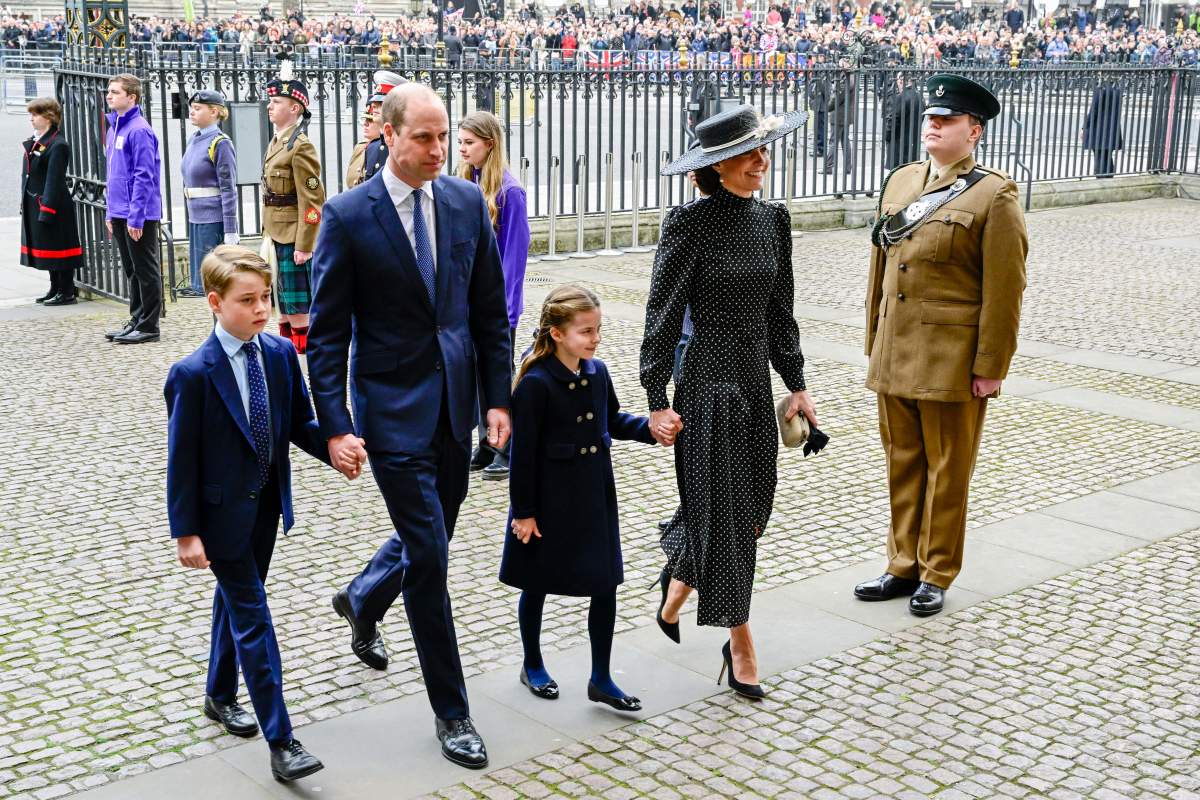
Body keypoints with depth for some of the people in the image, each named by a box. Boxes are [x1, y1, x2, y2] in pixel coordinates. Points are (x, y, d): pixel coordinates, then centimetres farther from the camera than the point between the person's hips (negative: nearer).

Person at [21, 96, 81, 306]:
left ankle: (67, 292, 6)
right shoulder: (34, 141, 13)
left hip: (53, 206, -9)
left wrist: (47, 210, -22)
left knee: (58, 249, -2)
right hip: (34, 205, 9)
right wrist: (25, 204, 14)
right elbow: (28, 174, 16)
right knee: (48, 249, 15)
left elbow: (54, 180, -19)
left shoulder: (58, 145, -15)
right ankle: (56, 288, 25)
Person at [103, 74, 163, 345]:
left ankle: (148, 326, 5)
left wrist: (136, 216, -20)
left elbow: (144, 177, -18)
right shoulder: (114, 128, 14)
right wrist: (110, 211, 17)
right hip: (119, 213, 9)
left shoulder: (139, 131, -14)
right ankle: (137, 321, 23)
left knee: (146, 270, 0)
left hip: (139, 214, -9)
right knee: (132, 271, 15)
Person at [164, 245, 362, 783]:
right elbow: (181, 457, -15)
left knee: (236, 601, 23)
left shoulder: (281, 354, -3)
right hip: (222, 511, -6)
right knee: (253, 618, -5)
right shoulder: (193, 373, -20)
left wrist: (334, 449, -15)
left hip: (266, 502, 6)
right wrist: (186, 532, -13)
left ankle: (221, 695, 44)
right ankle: (280, 742, 0)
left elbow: (300, 422, 6)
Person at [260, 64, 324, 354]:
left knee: (298, 305, -2)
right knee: (283, 300, 16)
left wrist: (303, 245, -20)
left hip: (293, 238, -9)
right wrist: (267, 234, 17)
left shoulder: (301, 146, -15)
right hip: (277, 236, 9)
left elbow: (312, 201, -18)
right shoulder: (276, 142, 14)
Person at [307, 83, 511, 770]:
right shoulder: (349, 215, -10)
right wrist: (336, 425, -12)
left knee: (429, 537, 19)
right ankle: (452, 711, 11)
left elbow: (491, 310, 7)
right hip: (393, 409, -5)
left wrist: (499, 398, 2)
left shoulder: (468, 201, 2)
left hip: (456, 403, 5)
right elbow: (328, 332, -7)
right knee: (428, 555, -3)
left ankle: (361, 603, 52)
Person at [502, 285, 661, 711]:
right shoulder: (536, 383, -19)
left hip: (595, 496, 6)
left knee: (606, 585, 6)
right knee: (537, 584, 13)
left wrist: (652, 429, -2)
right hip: (548, 501, -6)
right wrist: (524, 512, -13)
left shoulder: (597, 372, 0)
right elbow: (523, 451, -16)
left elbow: (613, 421, 16)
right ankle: (533, 666, 34)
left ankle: (600, 680, 18)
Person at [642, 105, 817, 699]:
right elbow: (663, 314, -11)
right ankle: (741, 648, 11)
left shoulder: (773, 220, 7)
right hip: (708, 379, -7)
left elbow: (779, 310, 14)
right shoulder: (692, 223, -12)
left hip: (756, 381, 7)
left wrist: (796, 383, 12)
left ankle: (675, 592, 38)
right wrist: (657, 401, -14)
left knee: (748, 504, 13)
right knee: (723, 507, 0)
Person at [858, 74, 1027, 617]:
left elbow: (1004, 292, -11)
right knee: (902, 465, 14)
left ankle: (936, 574, 20)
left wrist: (990, 368, -13)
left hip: (952, 363, -6)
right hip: (894, 358, 6)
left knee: (947, 471, 7)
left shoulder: (993, 197, -9)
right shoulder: (900, 181, 10)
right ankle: (904, 565, 26)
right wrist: (874, 342, 13)